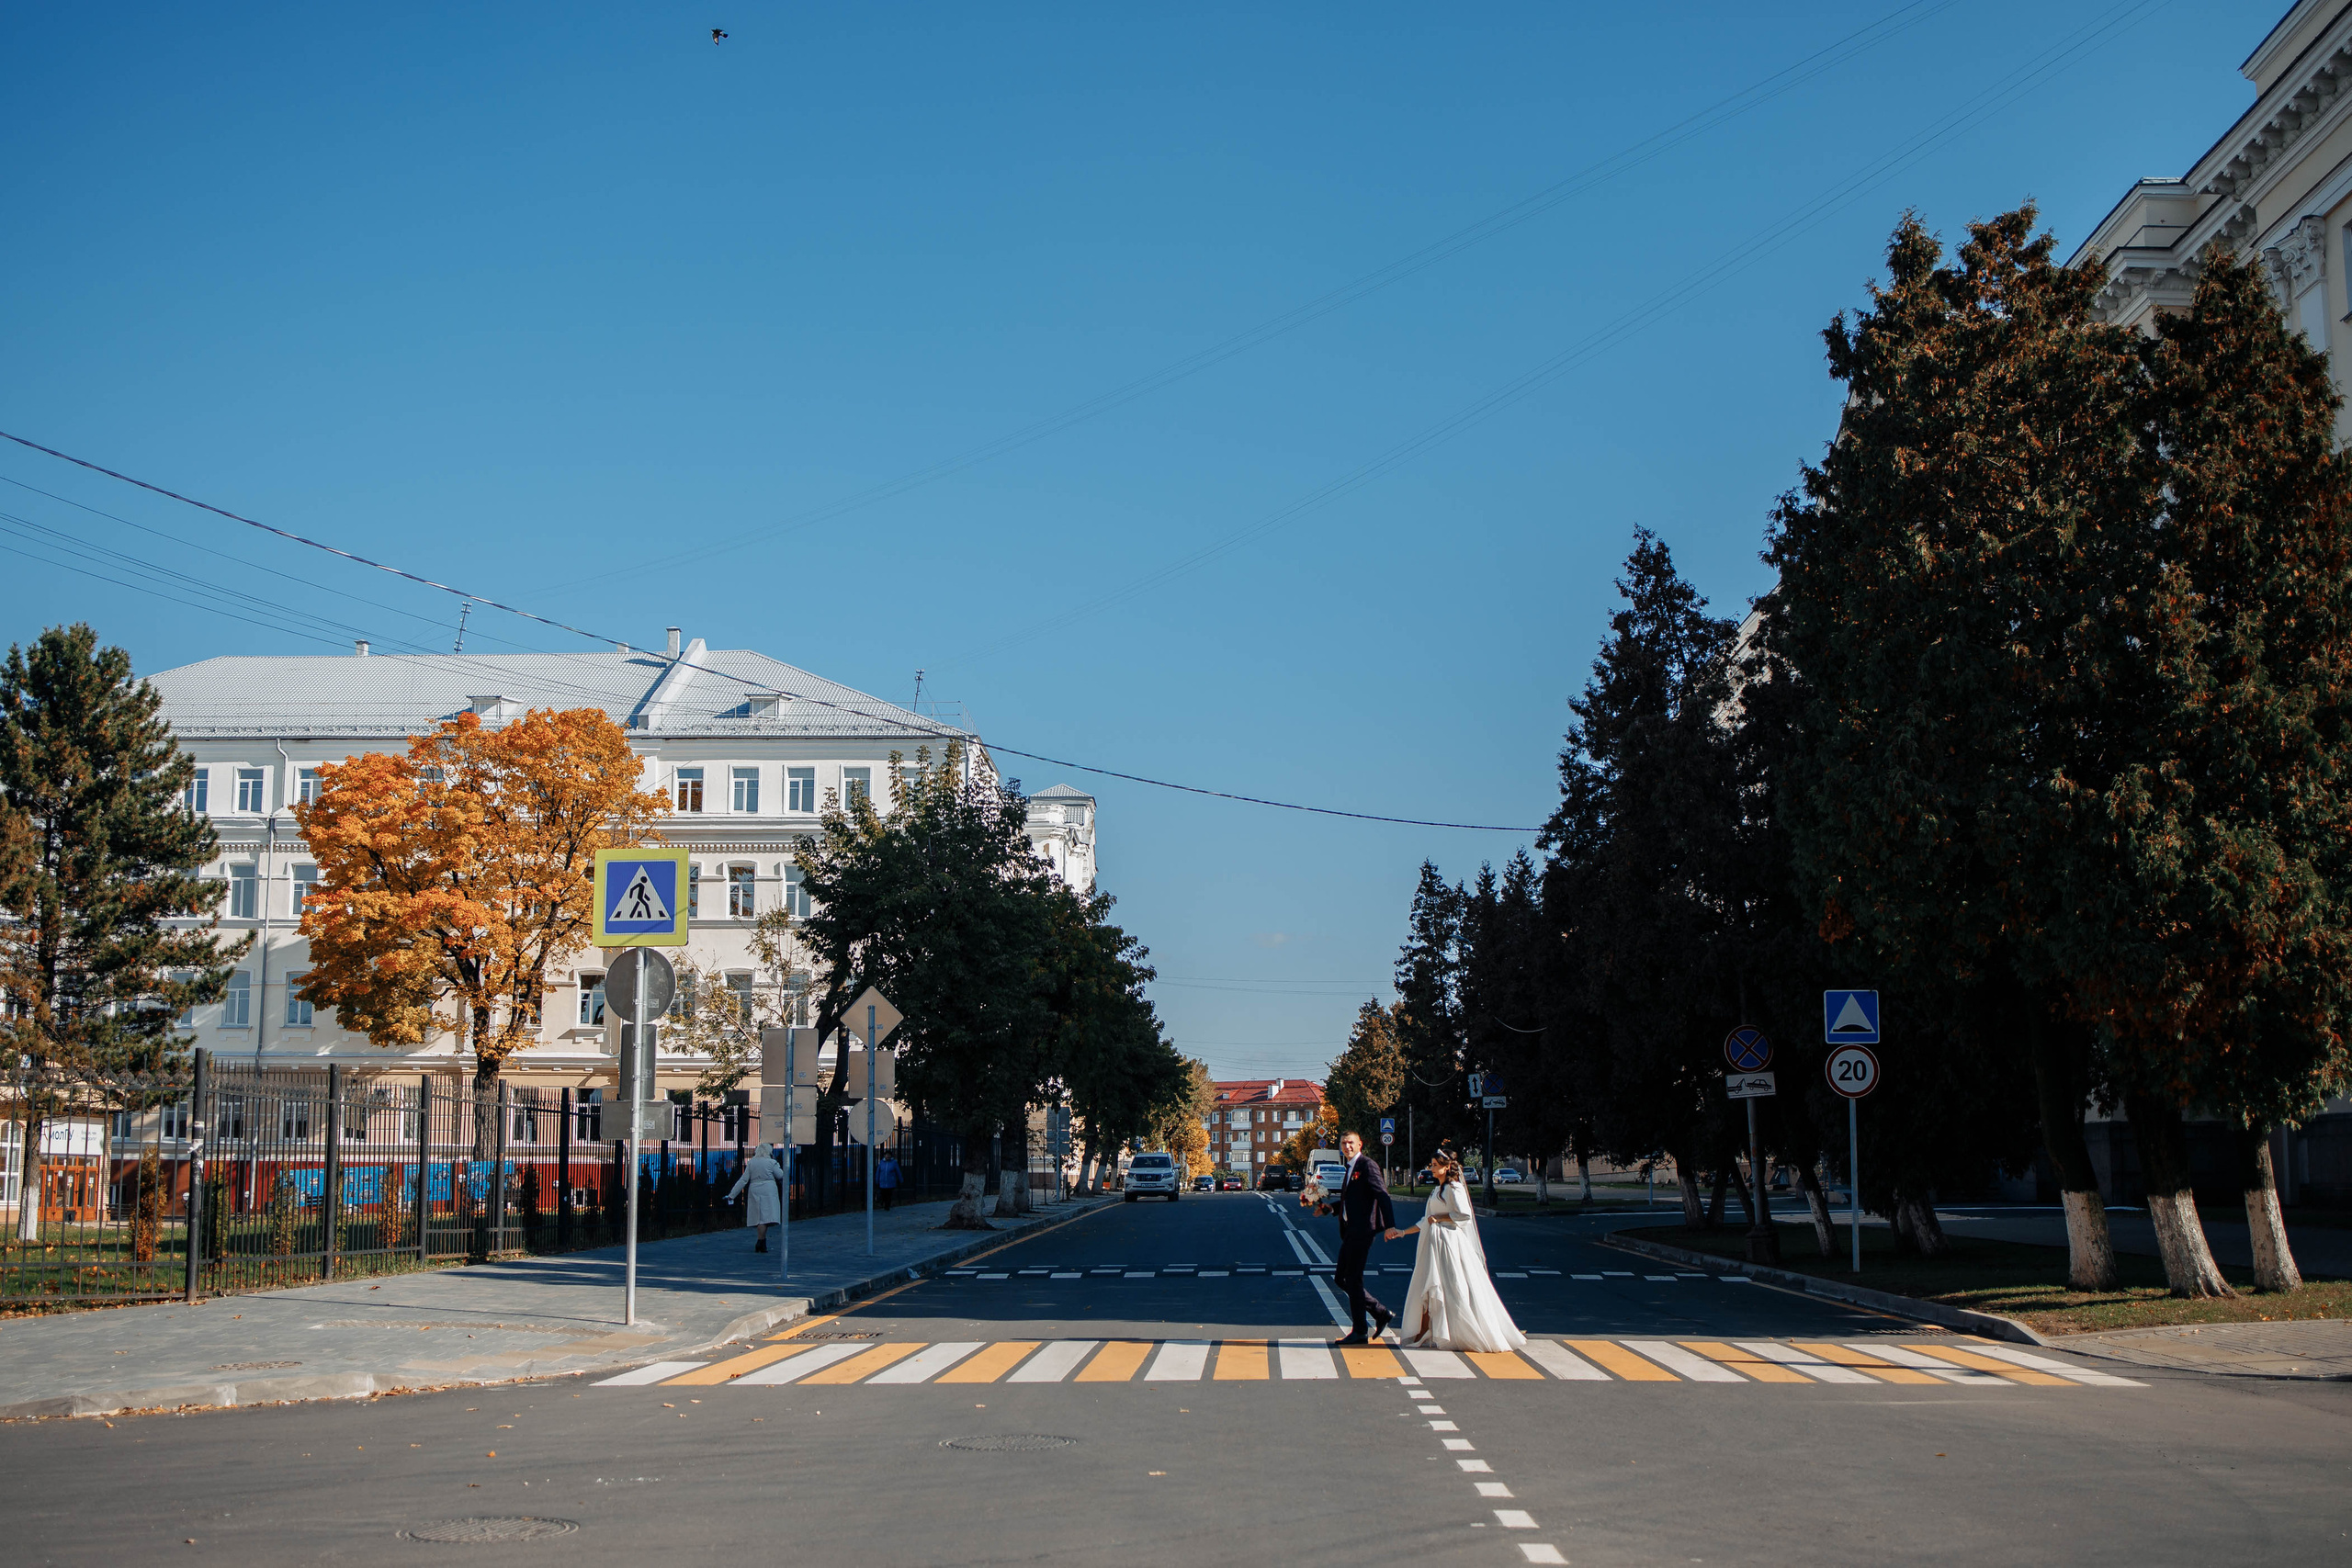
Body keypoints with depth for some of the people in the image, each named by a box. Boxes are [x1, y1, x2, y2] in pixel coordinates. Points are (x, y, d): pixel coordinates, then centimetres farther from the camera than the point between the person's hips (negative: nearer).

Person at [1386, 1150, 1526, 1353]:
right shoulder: (1438, 1191, 17)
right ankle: (1424, 1334, 7)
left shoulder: (1454, 1189, -9)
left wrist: (1438, 1218, -13)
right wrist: (1402, 1233, 14)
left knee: (1452, 1289, -6)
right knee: (1427, 1288, 6)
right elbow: (1426, 1222, 18)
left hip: (1449, 1243, -9)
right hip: (1433, 1243, 9)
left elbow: (1464, 1214, -20)